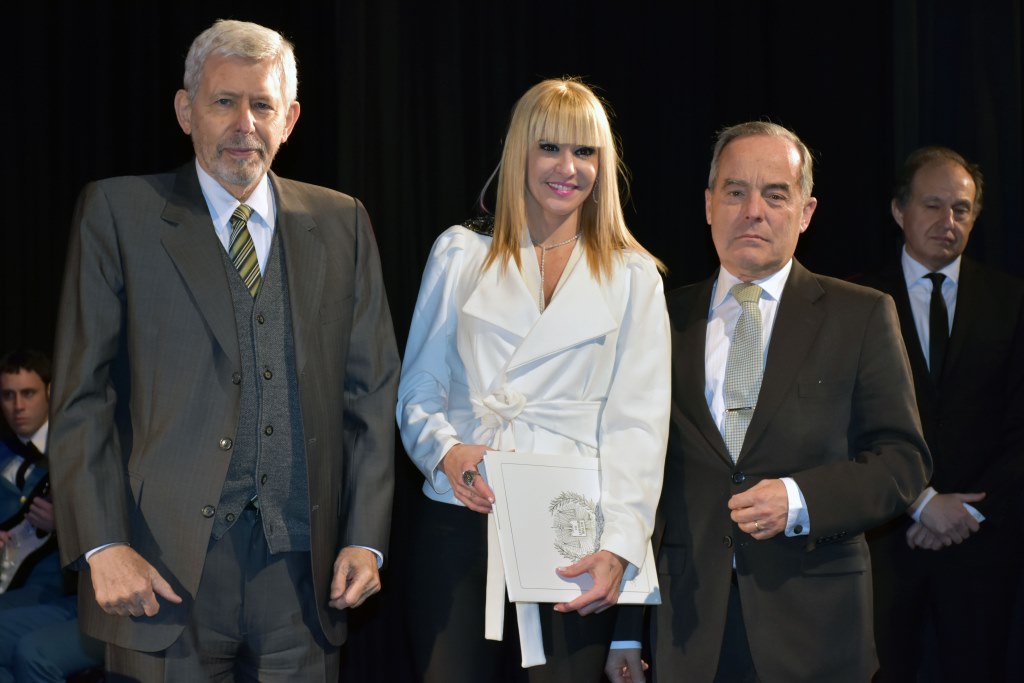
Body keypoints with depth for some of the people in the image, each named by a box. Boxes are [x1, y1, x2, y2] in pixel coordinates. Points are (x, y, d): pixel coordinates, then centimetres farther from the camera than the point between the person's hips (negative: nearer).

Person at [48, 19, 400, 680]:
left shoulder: (341, 223, 12)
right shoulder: (119, 212, 3)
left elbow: (373, 389, 10)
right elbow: (82, 395, -1)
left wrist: (365, 539, 2)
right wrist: (103, 545, -10)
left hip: (302, 567, 2)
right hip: (166, 564, -2)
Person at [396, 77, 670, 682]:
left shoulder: (633, 276, 8)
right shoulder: (460, 253, 12)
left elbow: (638, 422, 0)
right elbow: (418, 388, 11)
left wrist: (620, 544, -11)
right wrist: (445, 449, -10)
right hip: (457, 521, 1)